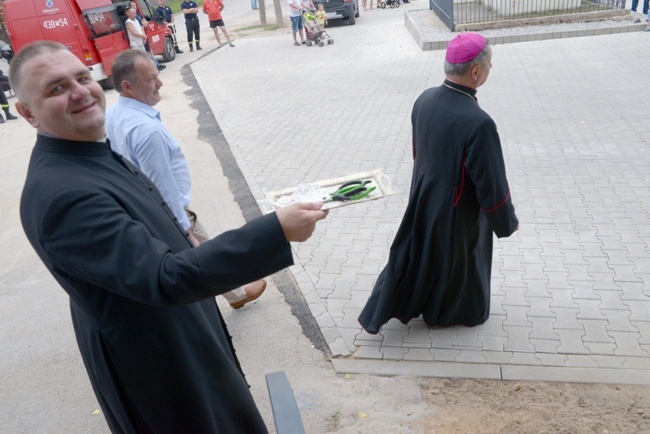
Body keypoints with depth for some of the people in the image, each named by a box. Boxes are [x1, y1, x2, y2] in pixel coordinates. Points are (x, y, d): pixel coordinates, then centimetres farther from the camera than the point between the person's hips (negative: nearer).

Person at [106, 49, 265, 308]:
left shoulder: (111, 116, -2)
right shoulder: (146, 128, -33)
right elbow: (163, 187, -29)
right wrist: (185, 230, -20)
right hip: (169, 214, -8)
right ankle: (237, 295, 39)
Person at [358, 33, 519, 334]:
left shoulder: (425, 100, -10)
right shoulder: (478, 123, -33)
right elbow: (491, 184, -24)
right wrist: (507, 222, -7)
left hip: (422, 200, 6)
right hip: (457, 212, -6)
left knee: (414, 256, 24)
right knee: (458, 262, 20)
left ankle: (379, 312, 37)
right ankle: (461, 312, 47)